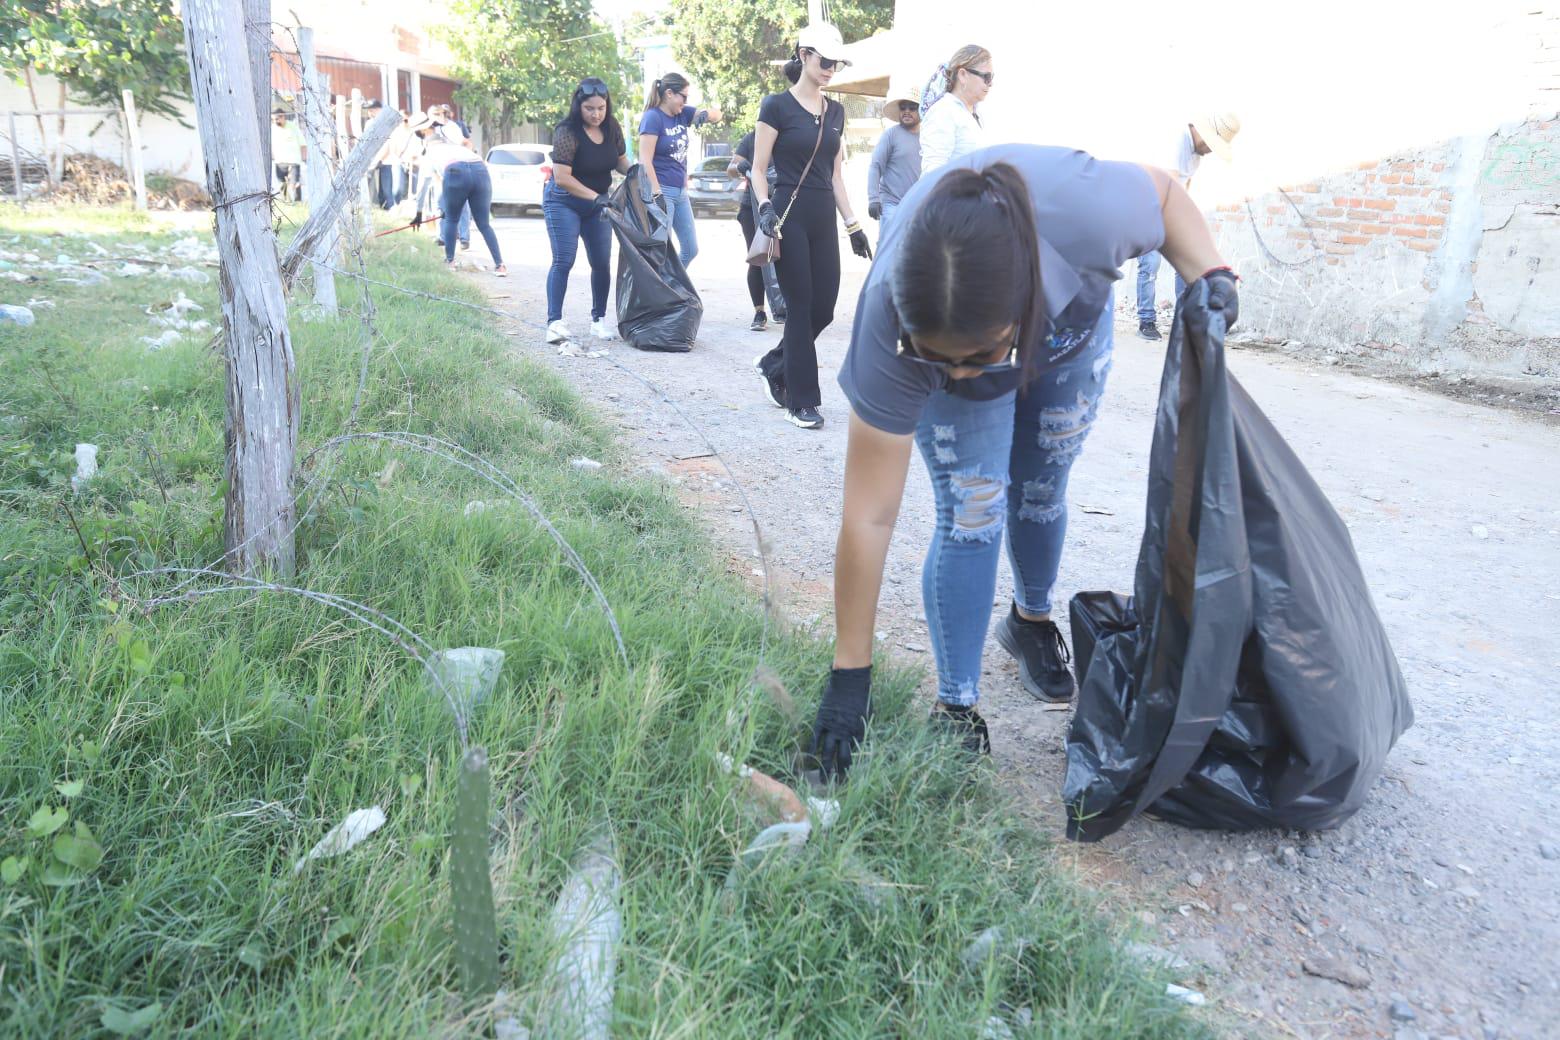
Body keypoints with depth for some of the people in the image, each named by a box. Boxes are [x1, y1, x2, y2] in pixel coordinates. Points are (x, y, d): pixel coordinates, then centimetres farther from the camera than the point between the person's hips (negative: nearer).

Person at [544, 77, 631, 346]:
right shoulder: (567, 132, -21)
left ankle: (598, 320, 15)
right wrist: (596, 197, -29)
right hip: (564, 201, -6)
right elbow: (562, 177, -25)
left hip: (598, 202, 6)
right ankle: (555, 322, -14)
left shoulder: (612, 128, -3)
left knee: (602, 263, 4)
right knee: (563, 261, -13)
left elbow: (620, 160, 13)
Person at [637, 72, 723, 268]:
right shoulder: (652, 117, -11)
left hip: (681, 191, 8)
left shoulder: (683, 113, 9)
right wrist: (657, 193, -24)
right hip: (662, 191, -8)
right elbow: (645, 160, -18)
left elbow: (717, 114, 12)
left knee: (691, 249, 12)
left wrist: (706, 114, -11)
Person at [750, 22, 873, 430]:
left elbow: (836, 175, 16)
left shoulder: (835, 112, 13)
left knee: (823, 308, 5)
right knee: (801, 307, -4)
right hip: (790, 215, -6)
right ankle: (800, 401, 6)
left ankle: (774, 365, 29)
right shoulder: (777, 106, -4)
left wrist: (853, 225, 13)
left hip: (824, 217, 6)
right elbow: (758, 169, -4)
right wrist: (765, 207, -21)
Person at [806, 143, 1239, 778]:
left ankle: (1031, 622, 40)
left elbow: (1164, 191, -16)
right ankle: (956, 709, 1)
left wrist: (1209, 273, -32)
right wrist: (849, 674, -33)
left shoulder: (1089, 210, -44)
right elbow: (869, 518, -37)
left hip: (1070, 322, 2)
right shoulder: (888, 324, -42)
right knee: (972, 515, -14)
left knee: (1040, 493, 11)